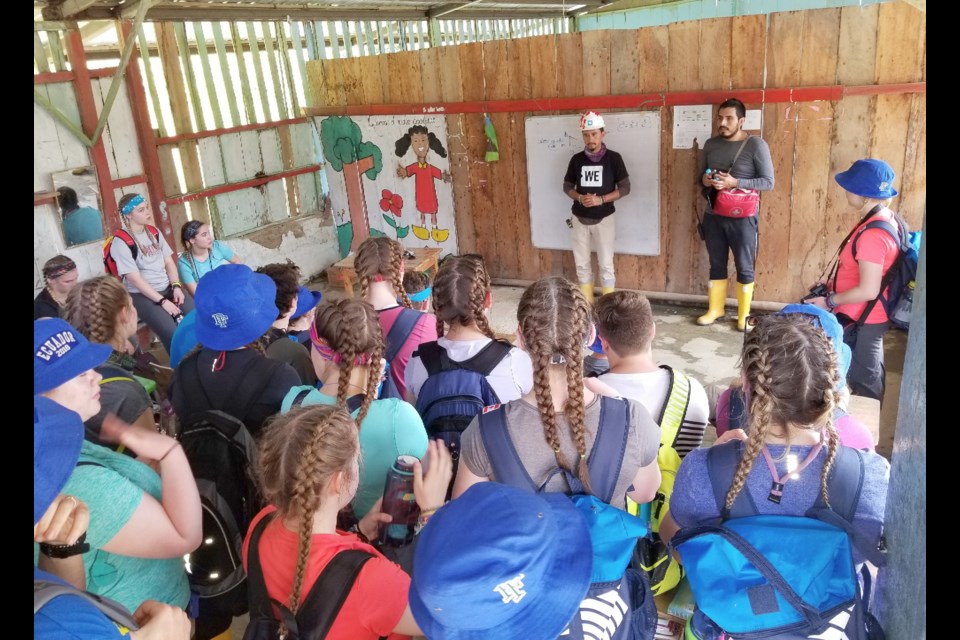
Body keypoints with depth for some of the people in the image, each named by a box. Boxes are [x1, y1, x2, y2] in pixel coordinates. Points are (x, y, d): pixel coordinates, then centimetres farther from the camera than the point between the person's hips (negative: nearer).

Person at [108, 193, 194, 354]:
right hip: (141, 295, -6)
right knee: (172, 332, -28)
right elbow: (135, 279, -14)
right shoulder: (120, 243, -9)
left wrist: (176, 286, -6)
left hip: (167, 288, 6)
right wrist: (162, 301, -19)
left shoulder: (154, 233, 11)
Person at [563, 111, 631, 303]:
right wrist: (580, 198, -13)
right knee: (582, 264, 9)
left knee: (606, 265, 2)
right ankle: (587, 304, 23)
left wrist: (601, 199, -18)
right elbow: (567, 186, 9)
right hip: (580, 219, 3)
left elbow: (625, 188, -5)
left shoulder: (613, 158, -7)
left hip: (603, 219, -3)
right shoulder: (576, 159, 1)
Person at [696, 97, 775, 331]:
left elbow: (768, 182, -11)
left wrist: (734, 183, -22)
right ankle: (715, 309, 27)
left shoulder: (756, 144, -10)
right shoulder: (711, 144, 6)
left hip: (742, 217, -4)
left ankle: (744, 315, 19)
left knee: (744, 267, 6)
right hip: (713, 216, 4)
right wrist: (704, 181, -8)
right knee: (716, 265, 14)